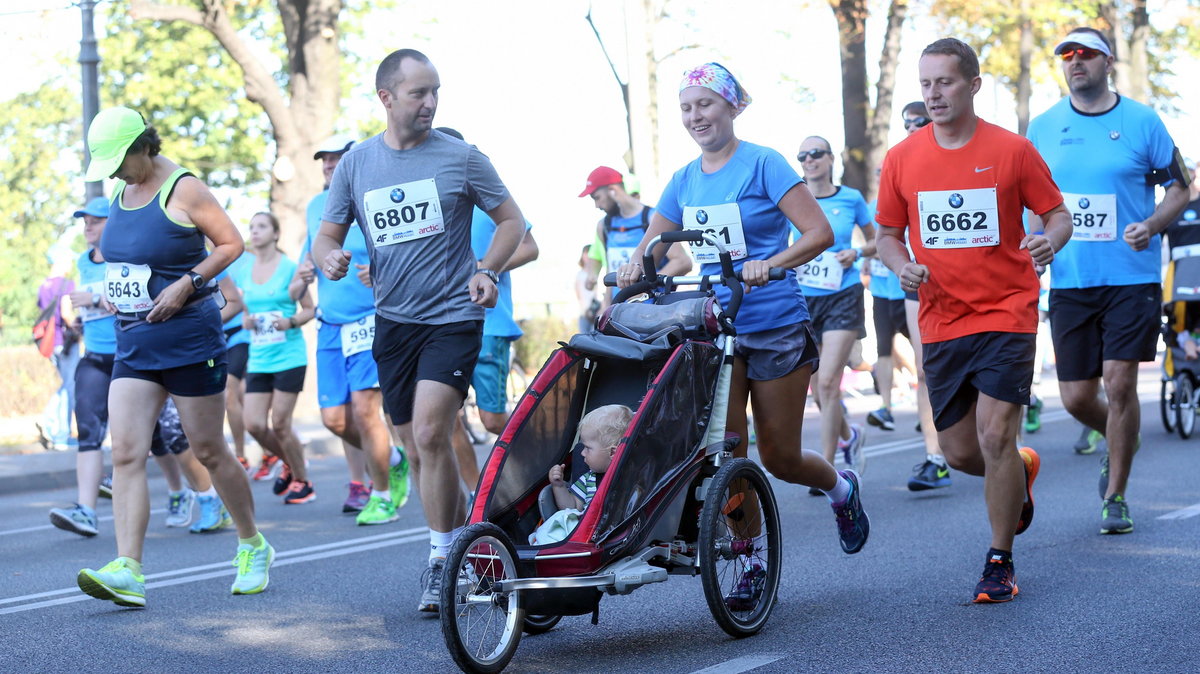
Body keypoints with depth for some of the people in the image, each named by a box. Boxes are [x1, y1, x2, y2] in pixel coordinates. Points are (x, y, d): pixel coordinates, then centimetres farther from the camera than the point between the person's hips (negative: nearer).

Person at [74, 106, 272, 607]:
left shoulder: (183, 190, -10)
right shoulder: (121, 194, 11)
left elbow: (231, 244, -9)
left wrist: (186, 283, -18)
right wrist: (111, 287, 8)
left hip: (188, 337, -6)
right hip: (132, 341, 6)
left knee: (208, 451, 4)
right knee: (126, 454, -9)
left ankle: (253, 547, 24)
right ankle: (128, 571, -15)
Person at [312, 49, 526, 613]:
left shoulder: (460, 157, -3)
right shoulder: (355, 164, 5)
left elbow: (511, 220, 5)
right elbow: (326, 235, 8)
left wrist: (487, 271, -11)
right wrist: (328, 256, -16)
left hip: (452, 317, -4)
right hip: (393, 319, 4)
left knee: (430, 434, -17)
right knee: (419, 446, 10)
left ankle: (443, 558, -5)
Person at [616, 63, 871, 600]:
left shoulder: (763, 164, -8)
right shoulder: (683, 181, 8)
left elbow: (819, 233, -14)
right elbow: (652, 244, 13)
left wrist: (768, 264, -29)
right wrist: (635, 265, -10)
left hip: (777, 328, -4)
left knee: (779, 457, 2)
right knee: (725, 453, -5)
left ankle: (841, 487, 35)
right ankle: (750, 563, 8)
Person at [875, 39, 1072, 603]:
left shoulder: (1012, 150, -4)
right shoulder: (901, 159, 3)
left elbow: (1058, 214, 3)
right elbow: (888, 234, 13)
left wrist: (1050, 241, -20)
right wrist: (902, 267, -9)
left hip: (1006, 313, -3)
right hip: (941, 319, 4)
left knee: (995, 437, -12)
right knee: (960, 453, 8)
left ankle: (1000, 562, 4)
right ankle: (1020, 472, 43)